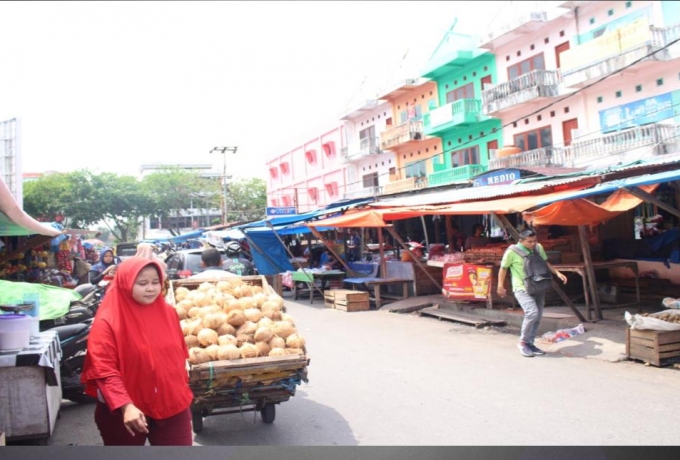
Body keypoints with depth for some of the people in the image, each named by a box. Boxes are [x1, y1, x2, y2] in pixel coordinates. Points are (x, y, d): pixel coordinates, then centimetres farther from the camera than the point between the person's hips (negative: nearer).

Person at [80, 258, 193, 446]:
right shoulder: (107, 322, -14)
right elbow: (104, 370, -18)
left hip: (171, 405, 4)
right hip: (125, 412, -3)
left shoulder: (168, 313, 2)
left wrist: (183, 392, 16)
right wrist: (125, 406, -27)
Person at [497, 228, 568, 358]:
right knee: (532, 313, -22)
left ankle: (530, 343, 23)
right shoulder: (512, 252, -15)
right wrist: (501, 286, -4)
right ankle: (523, 342, -5)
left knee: (538, 316, 7)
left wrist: (557, 273, 2)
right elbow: (503, 268, -4)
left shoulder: (538, 248, 1)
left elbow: (545, 263, 15)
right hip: (522, 288, -6)